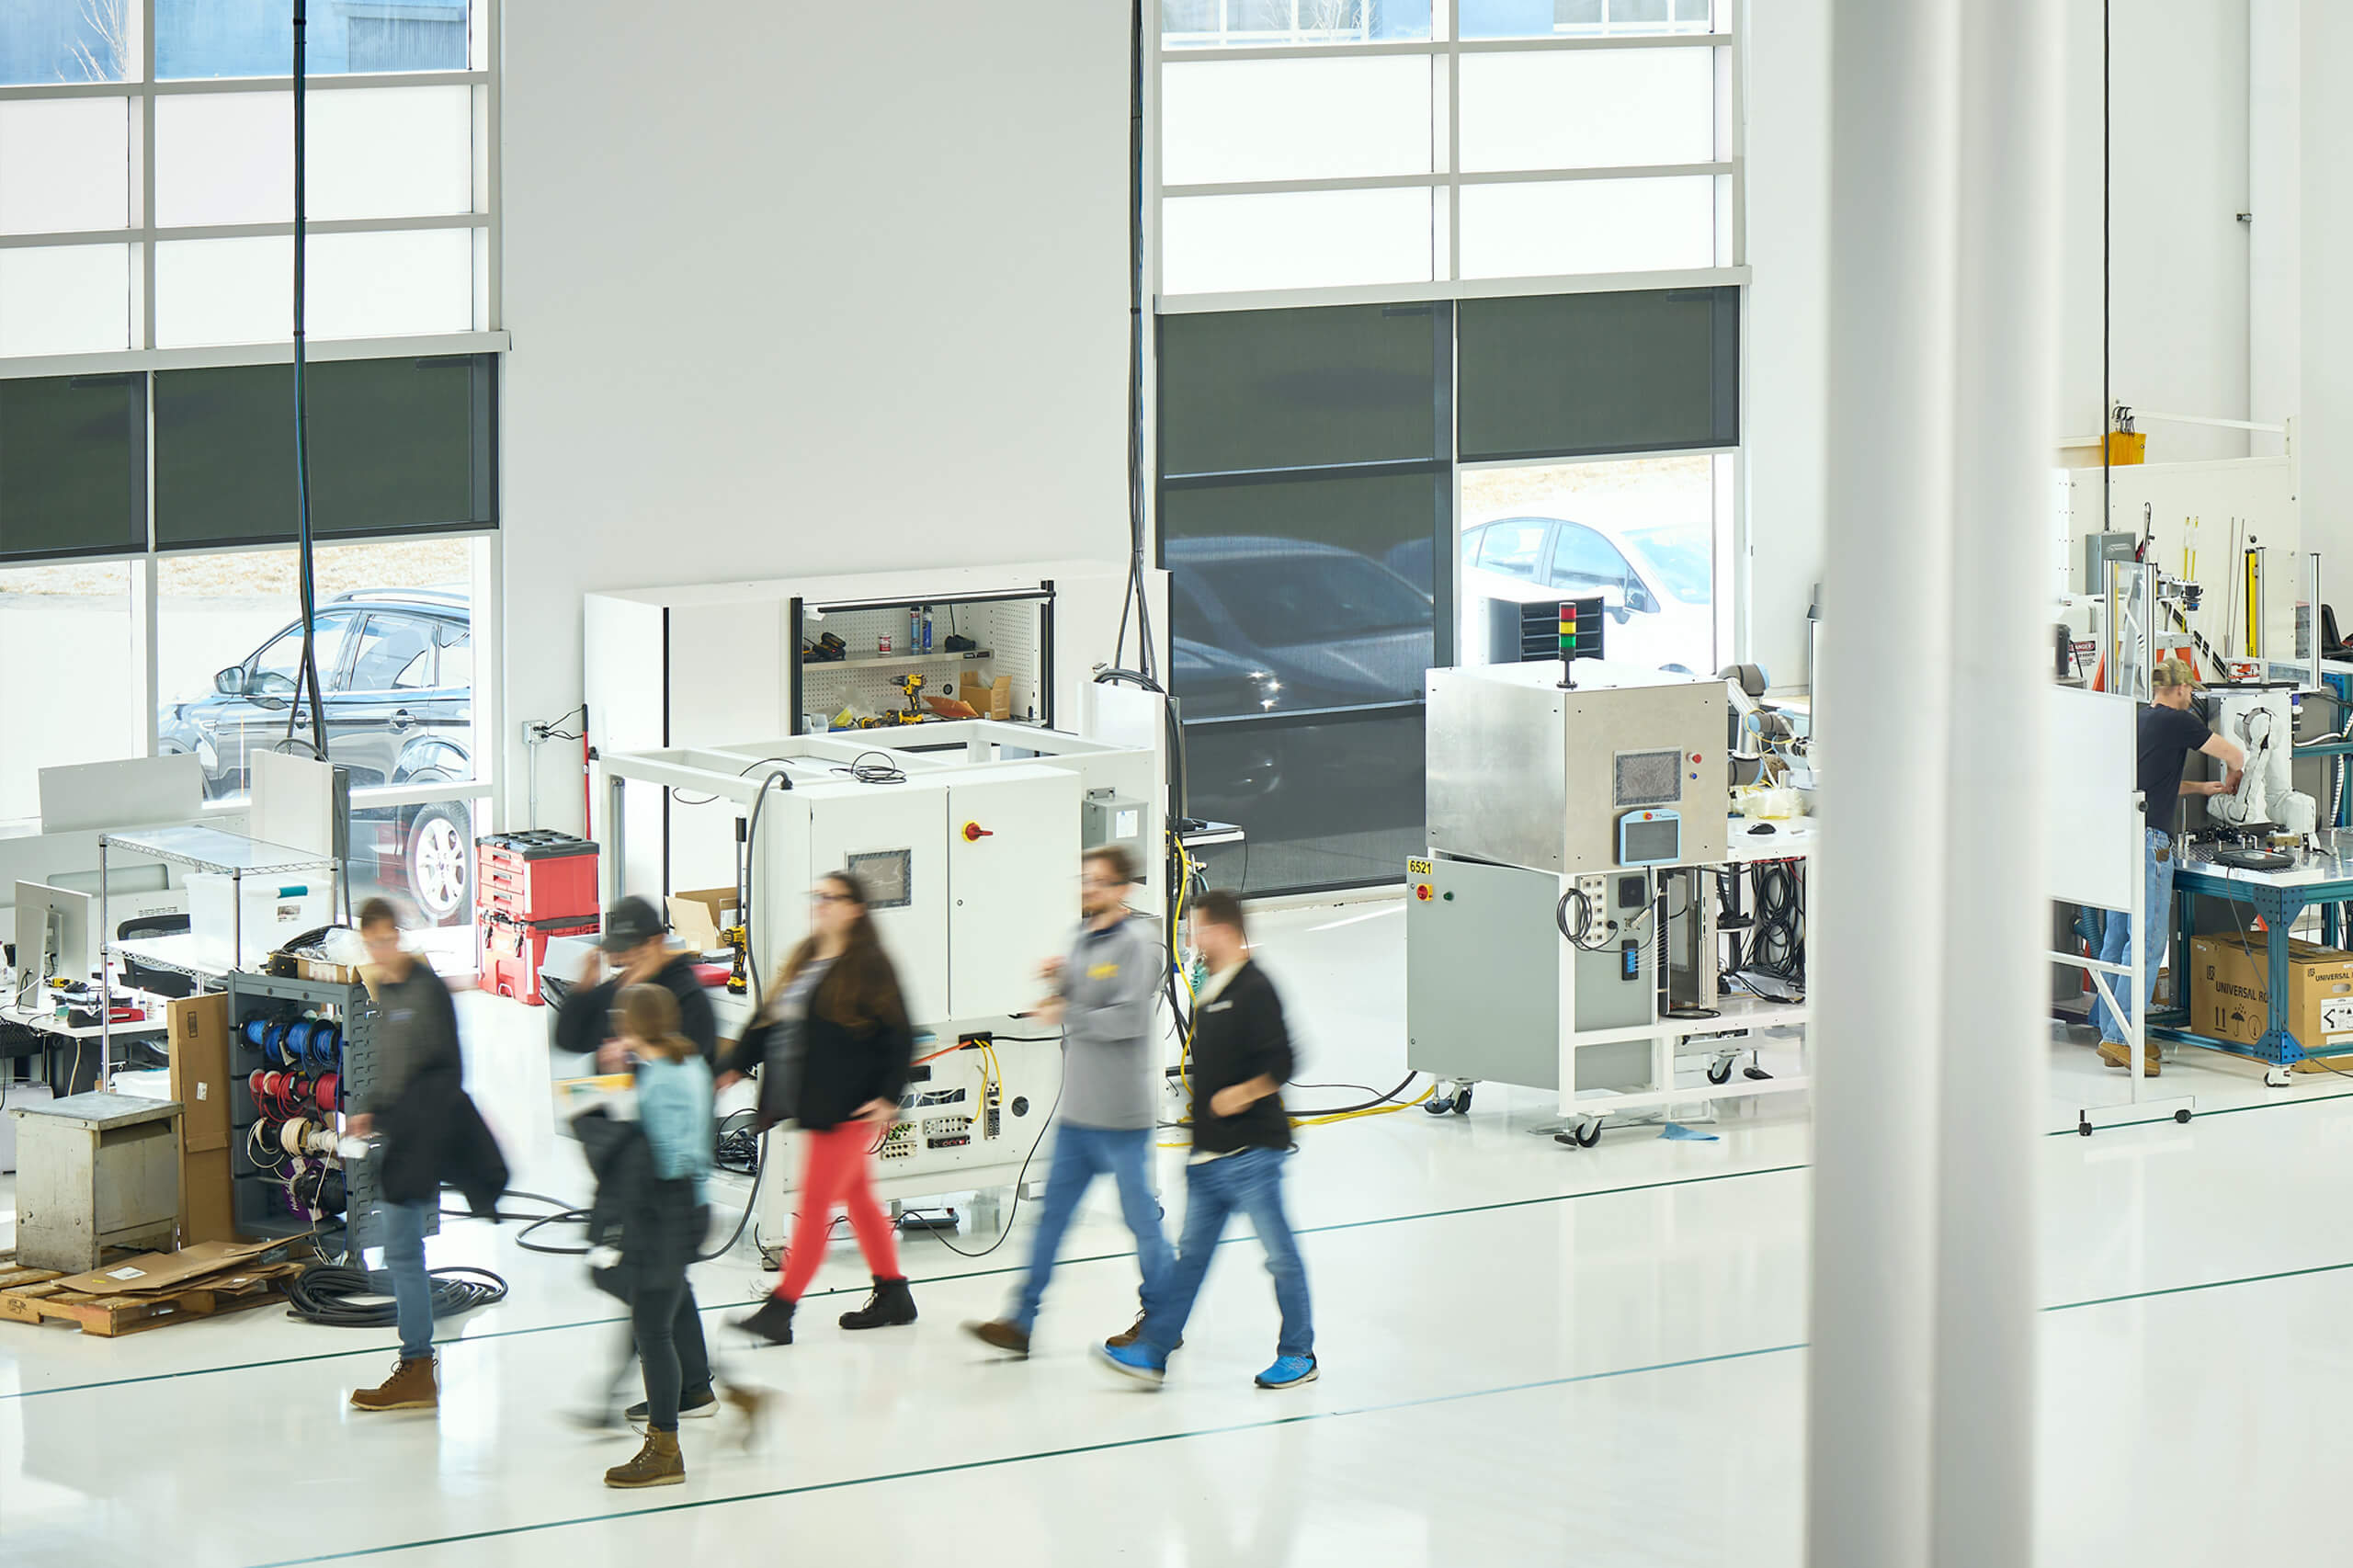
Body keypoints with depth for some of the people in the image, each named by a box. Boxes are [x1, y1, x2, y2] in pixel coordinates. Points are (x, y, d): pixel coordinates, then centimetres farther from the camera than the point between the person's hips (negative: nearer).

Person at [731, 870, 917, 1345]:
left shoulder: (868, 967, -10)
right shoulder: (802, 962, 13)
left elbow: (899, 1039, -11)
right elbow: (772, 1025, 19)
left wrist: (888, 1098, -17)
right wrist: (736, 1066, 10)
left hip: (849, 1109, -8)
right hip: (814, 1107, 8)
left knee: (814, 1205, -8)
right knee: (858, 1199, 16)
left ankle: (780, 1310, -9)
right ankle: (893, 1294, 27)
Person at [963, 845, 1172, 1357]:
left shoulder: (1138, 941, -11)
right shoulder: (1083, 940, 13)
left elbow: (1128, 1018, -19)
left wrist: (1068, 1015, -12)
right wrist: (1058, 982, -1)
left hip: (1121, 1113, -8)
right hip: (1077, 1110, 8)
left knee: (1141, 1217, 3)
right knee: (1052, 1214, 7)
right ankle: (1022, 1321, 8)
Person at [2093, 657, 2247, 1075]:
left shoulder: (2136, 720, 17)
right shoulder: (2178, 722, -6)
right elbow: (2236, 757, 1)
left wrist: (2201, 788, 33)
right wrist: (2230, 783, 22)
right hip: (2147, 838, -9)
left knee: (2117, 936, 11)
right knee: (2148, 939, -7)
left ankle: (2111, 1032, 13)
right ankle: (2121, 1036, -12)